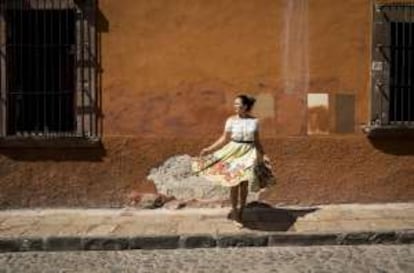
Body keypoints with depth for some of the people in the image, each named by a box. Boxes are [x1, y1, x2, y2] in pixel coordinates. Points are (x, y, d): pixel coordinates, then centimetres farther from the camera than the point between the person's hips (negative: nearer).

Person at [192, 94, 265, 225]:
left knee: (244, 184, 7)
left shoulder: (254, 121, -2)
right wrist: (209, 149, -6)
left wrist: (261, 153, 1)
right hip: (234, 152, -1)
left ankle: (241, 212, 23)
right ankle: (234, 211, 23)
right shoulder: (231, 120, -5)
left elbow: (256, 140, 6)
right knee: (234, 183, 5)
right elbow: (224, 139, -2)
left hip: (248, 153, 1)